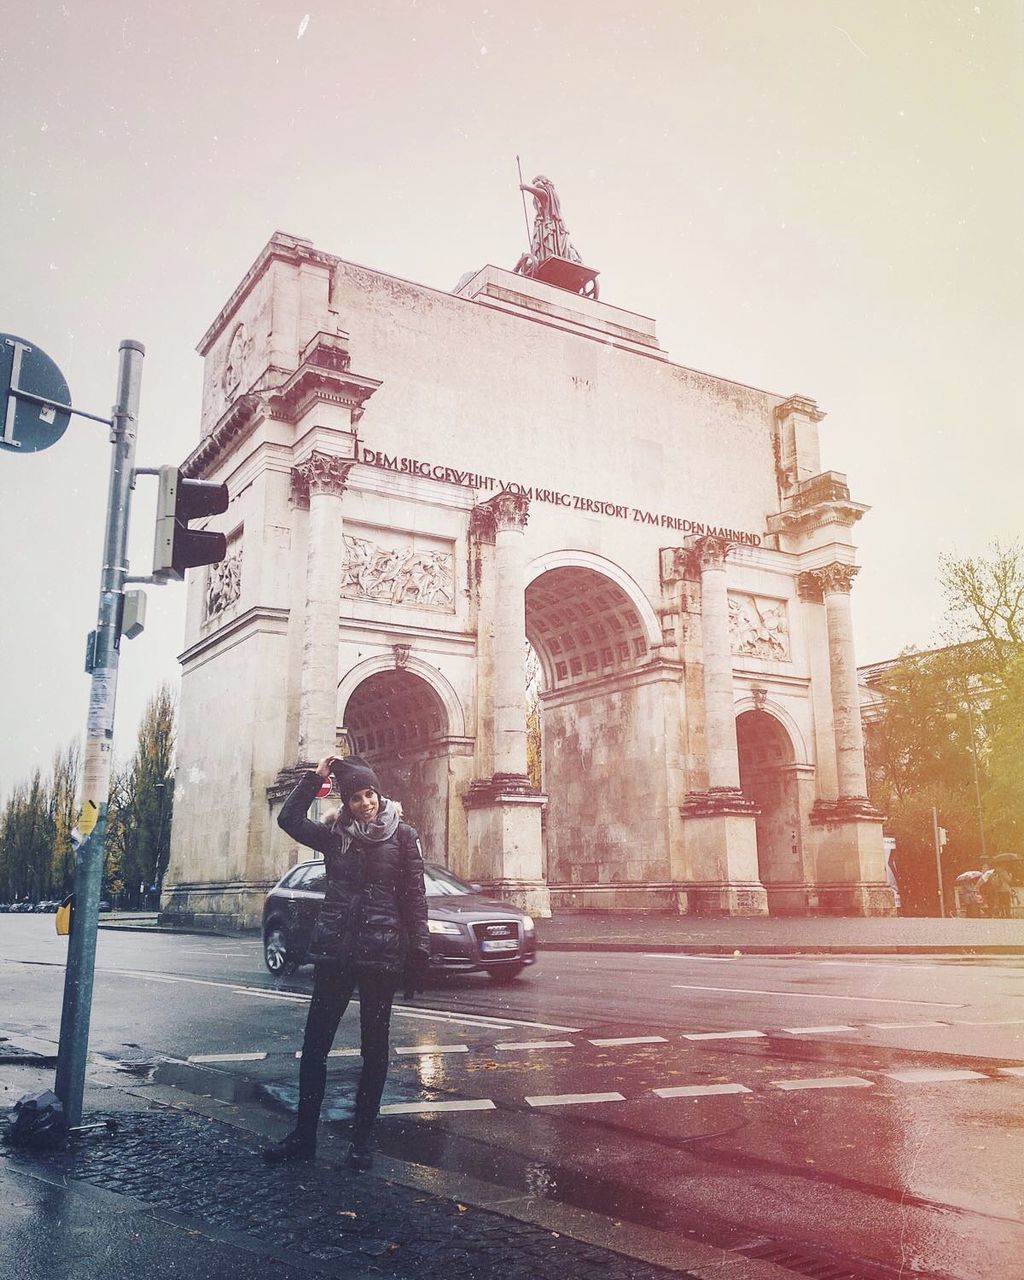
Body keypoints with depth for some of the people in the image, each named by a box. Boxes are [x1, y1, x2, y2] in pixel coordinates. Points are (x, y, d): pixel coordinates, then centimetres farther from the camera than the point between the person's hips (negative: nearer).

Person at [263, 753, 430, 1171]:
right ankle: (304, 1135, 20)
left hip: (382, 953, -2)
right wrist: (316, 777, -5)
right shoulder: (334, 834, 8)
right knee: (314, 1044, 6)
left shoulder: (402, 835, 0)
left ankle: (361, 1140, 21)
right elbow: (289, 819, -3)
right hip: (334, 951, 3)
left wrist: (419, 951, -8)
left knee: (374, 1048, 8)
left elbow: (414, 896, -2)